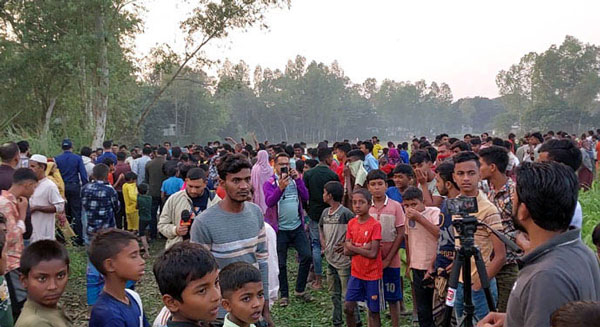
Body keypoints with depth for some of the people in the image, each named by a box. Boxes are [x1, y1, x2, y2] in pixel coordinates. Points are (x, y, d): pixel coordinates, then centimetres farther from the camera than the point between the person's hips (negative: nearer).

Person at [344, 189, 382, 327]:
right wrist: (363, 248, -17)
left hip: (373, 274, -5)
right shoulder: (351, 223, 1)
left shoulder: (375, 225, -15)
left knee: (373, 311, 6)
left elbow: (373, 254, -20)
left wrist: (352, 247, -12)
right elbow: (346, 251, -2)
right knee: (348, 308, 5)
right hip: (356, 273, 5)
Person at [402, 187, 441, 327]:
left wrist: (420, 218, -25)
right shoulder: (408, 217, 5)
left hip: (434, 268, -5)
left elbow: (441, 234, -26)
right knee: (422, 310, 11)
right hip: (417, 268, 5)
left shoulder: (434, 212, -11)